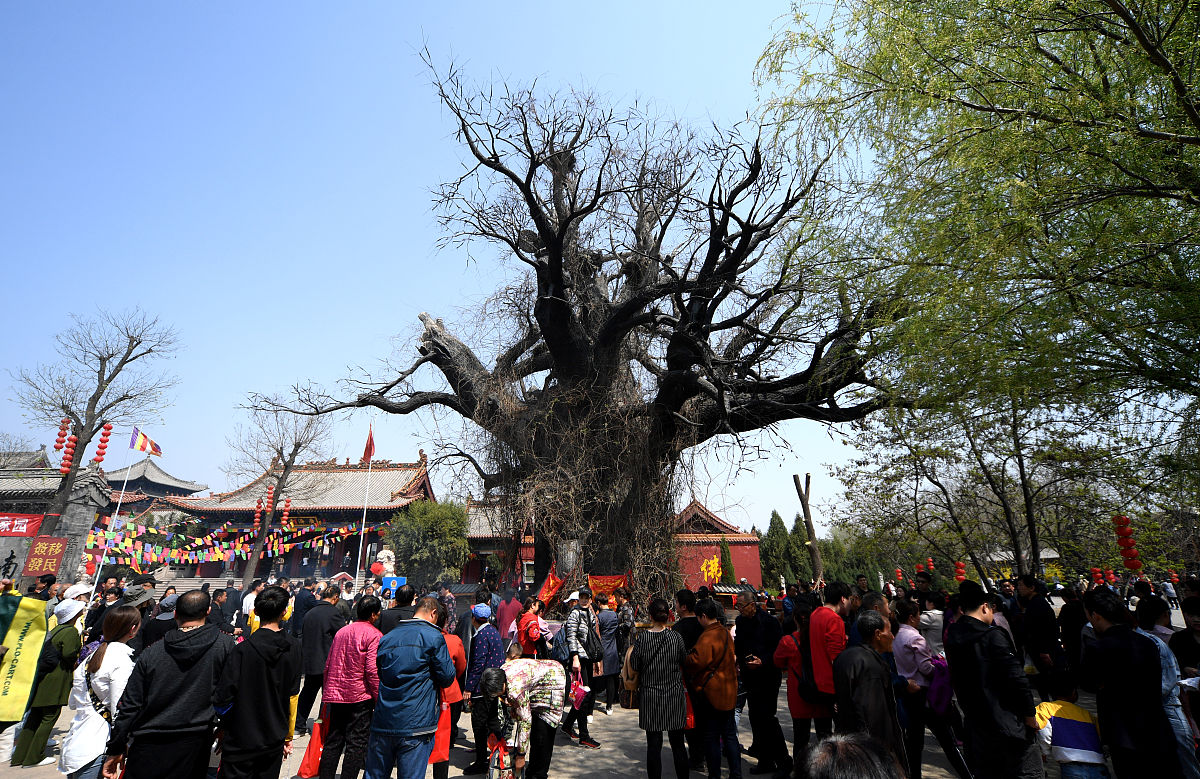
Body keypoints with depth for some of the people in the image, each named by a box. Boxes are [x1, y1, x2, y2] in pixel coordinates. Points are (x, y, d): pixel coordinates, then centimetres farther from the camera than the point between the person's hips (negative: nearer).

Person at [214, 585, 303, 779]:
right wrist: (288, 735, 14)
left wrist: (222, 727, 6)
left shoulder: (243, 650, -18)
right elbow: (292, 695, 3)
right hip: (275, 740, 3)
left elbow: (223, 698, -15)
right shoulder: (294, 646, -6)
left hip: (240, 742, -3)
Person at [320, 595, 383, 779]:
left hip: (335, 694, 7)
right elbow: (372, 670, -17)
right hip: (360, 696, -7)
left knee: (333, 741, 16)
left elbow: (328, 665, 15)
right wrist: (379, 698, -10)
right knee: (356, 743, 3)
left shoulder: (341, 632, 11)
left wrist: (327, 692, 23)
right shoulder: (373, 635, -12)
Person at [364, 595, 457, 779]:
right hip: (415, 725, -5)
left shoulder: (387, 637, 11)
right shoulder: (433, 637, -9)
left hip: (382, 721, 6)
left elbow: (378, 674, 20)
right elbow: (447, 678, -5)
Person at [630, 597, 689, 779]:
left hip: (650, 697, -1)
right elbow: (685, 662, 1)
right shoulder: (676, 637, -10)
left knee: (653, 743, 10)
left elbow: (634, 666, -6)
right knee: (677, 742, 15)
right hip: (674, 695, 1)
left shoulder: (641, 637, -12)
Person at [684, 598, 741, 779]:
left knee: (711, 736, 6)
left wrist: (684, 659, -7)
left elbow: (697, 661, -24)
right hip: (728, 691, 8)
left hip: (710, 692, -8)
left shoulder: (707, 636, -21)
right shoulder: (725, 633, 6)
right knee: (729, 734, 17)